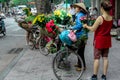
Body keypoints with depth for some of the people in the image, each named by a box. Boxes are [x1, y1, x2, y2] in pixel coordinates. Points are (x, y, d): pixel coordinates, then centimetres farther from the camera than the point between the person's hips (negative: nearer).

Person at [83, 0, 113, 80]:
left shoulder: (100, 18, -19)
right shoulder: (111, 18, -2)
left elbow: (93, 29, -12)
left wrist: (86, 26, 4)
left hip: (99, 40, -5)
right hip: (107, 40, 5)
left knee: (97, 58, 4)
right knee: (105, 57, 12)